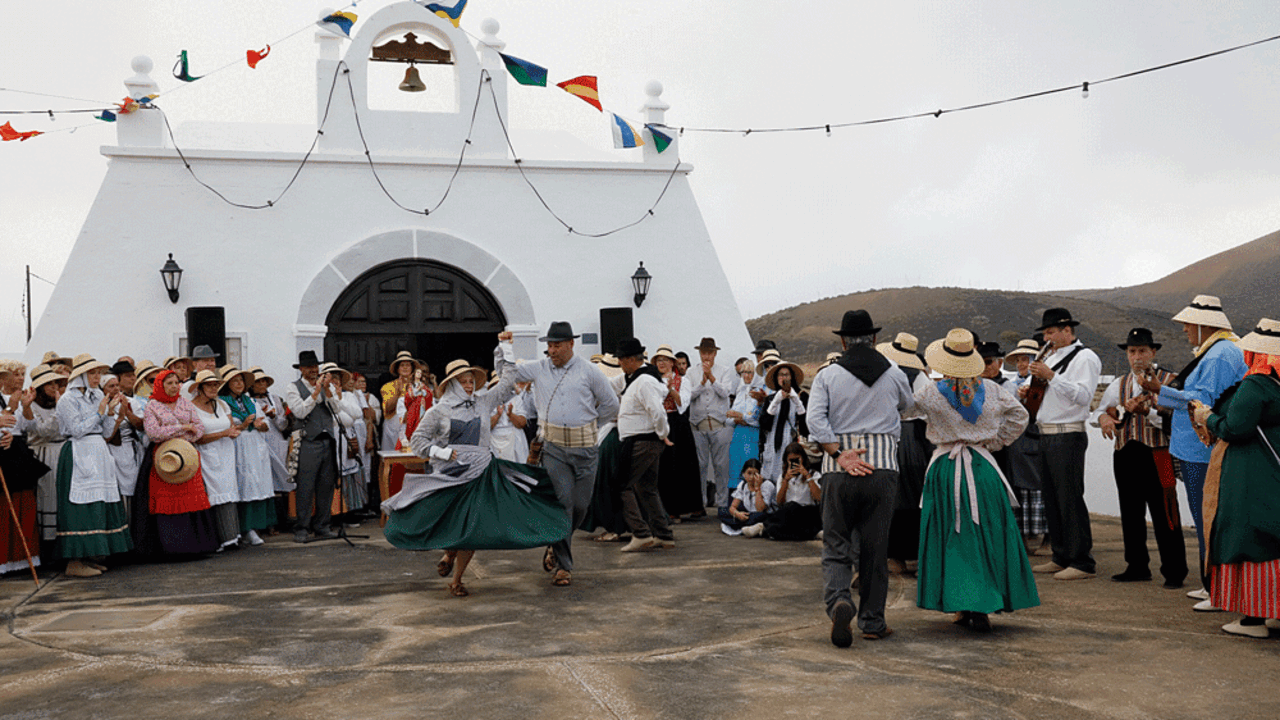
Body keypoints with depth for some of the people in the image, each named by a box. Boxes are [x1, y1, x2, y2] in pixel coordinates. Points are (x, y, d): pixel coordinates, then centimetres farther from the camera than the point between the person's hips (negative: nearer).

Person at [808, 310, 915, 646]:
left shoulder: (827, 375, 3)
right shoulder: (895, 375, 7)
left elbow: (815, 420, -10)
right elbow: (908, 405, 27)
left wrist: (839, 454, -12)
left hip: (839, 470, -1)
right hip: (882, 467, 1)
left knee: (835, 546, 6)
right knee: (875, 547, 9)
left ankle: (839, 601, -18)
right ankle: (872, 621, 14)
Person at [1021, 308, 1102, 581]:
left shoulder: (1085, 358, -7)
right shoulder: (1052, 357, 20)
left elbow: (1083, 396, -20)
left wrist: (1051, 376, -24)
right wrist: (1029, 391, 7)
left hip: (1068, 437, -9)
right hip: (1046, 435, 9)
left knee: (1071, 500, -8)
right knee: (1052, 499, 12)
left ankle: (1083, 562, -2)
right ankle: (1061, 558, 20)